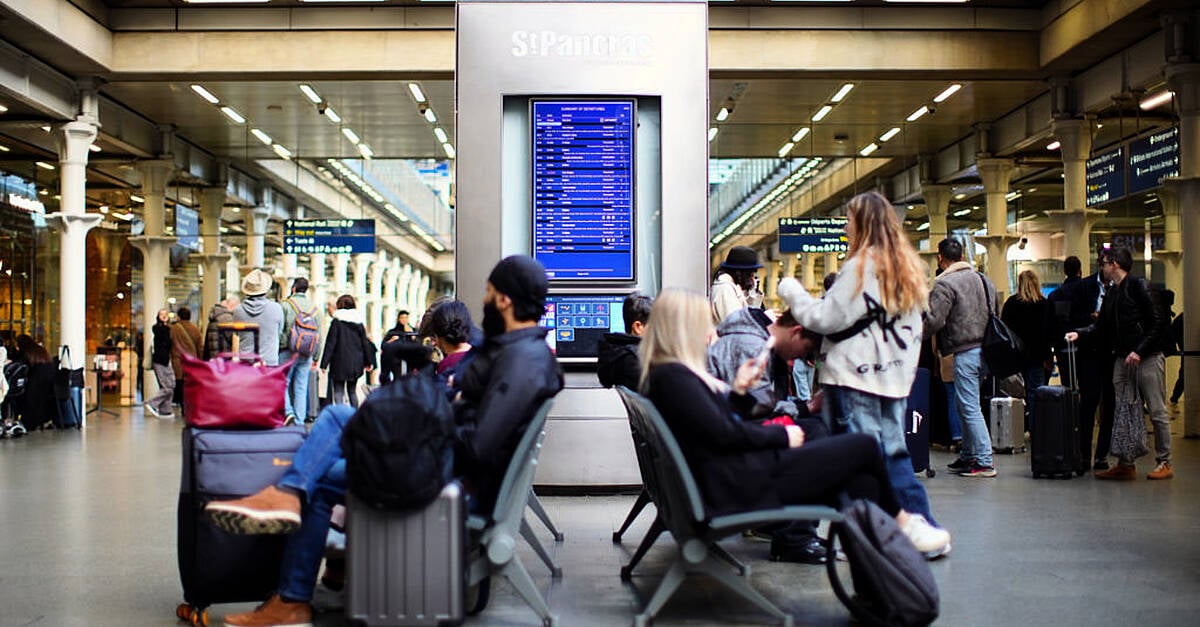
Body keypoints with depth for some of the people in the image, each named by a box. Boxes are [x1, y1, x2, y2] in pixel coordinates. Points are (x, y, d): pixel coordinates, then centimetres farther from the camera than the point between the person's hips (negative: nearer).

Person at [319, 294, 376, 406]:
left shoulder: (336, 322, -7)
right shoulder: (359, 323, 6)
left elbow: (330, 343, -8)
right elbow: (365, 343, 10)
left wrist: (324, 363, -6)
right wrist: (369, 362, 16)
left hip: (340, 362, -5)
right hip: (356, 363, 5)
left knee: (338, 391, -2)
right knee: (352, 391, 16)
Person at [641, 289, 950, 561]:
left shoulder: (662, 375, 15)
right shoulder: (673, 376, -17)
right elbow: (724, 433, -21)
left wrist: (737, 390, 10)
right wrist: (782, 435, -8)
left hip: (732, 479, 11)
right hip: (739, 485, -11)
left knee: (862, 478, 6)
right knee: (864, 446, -2)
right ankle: (899, 520, 22)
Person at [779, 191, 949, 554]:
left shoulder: (862, 265, -11)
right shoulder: (908, 266, 14)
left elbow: (826, 318, -12)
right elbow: (913, 325, 16)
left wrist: (791, 292, 1)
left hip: (856, 377, -8)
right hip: (895, 376, 8)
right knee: (894, 454, 12)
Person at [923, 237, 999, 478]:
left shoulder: (945, 284, -12)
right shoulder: (982, 279, 15)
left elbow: (933, 321, -17)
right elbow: (996, 314, 19)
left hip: (965, 351, -9)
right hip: (985, 348, 9)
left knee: (970, 407, -5)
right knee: (963, 404, 18)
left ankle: (984, 462, -4)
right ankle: (967, 455, 24)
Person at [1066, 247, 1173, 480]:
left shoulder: (1138, 285, -7)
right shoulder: (1111, 294, 16)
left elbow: (1156, 322, -11)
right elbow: (1101, 327, 17)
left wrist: (1139, 351, -16)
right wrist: (1079, 332, 0)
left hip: (1147, 358, -8)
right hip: (1122, 359, 8)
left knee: (1157, 412, 0)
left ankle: (1164, 463, 8)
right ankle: (1126, 464, 10)